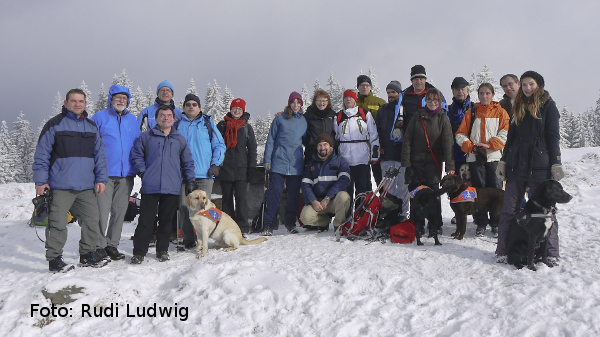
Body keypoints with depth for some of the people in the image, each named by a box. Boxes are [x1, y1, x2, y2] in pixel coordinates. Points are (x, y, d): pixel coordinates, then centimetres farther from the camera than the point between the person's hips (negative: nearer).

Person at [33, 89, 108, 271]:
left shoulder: (92, 127, 15)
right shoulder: (54, 125, 0)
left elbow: (100, 155, 16)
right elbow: (41, 155, -1)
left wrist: (101, 178, 8)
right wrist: (40, 181, -7)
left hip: (86, 187, 5)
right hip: (60, 187, -4)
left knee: (92, 220, 6)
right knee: (58, 223, -2)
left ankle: (87, 253, 21)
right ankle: (54, 258, 10)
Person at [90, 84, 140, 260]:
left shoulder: (132, 119, 14)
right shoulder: (99, 117, 1)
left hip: (126, 173, 4)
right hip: (105, 173, -4)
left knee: (120, 210, 8)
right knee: (102, 210, -6)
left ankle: (112, 245, 18)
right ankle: (100, 246, 4)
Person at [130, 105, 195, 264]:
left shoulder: (180, 140, 14)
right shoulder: (145, 137, 7)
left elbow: (188, 162, 18)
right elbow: (136, 155, 9)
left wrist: (190, 180, 12)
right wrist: (142, 172, -2)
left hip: (172, 188, 2)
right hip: (150, 187, -2)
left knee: (166, 220, 8)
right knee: (145, 220, -2)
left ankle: (162, 250, 20)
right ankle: (139, 252, 5)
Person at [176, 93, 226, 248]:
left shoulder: (208, 124, 10)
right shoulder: (178, 124, 13)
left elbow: (220, 145, 10)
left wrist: (215, 164, -2)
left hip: (205, 173, -1)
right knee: (184, 207, -1)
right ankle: (188, 241, 8)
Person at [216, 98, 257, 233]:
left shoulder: (247, 127, 10)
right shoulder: (222, 125, 10)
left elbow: (252, 148, 10)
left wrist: (251, 166, 2)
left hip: (241, 169, -1)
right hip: (225, 168, 1)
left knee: (241, 197, -7)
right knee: (227, 198, 6)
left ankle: (242, 227, -2)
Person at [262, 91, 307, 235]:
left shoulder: (304, 121, 12)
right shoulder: (279, 119, 4)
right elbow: (270, 140, 5)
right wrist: (267, 159, -2)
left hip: (296, 165, 3)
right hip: (278, 163, -3)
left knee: (294, 194, 6)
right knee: (274, 193, -6)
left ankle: (290, 223, 20)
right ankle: (269, 225, 1)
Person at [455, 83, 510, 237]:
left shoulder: (500, 112, 9)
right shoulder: (471, 113, 13)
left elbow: (505, 133, -2)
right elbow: (460, 135, 8)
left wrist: (489, 144, -14)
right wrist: (471, 146, -8)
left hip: (494, 157, -1)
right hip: (475, 158, 2)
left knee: (496, 190, -2)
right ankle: (481, 224, 10)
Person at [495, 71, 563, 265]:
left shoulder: (548, 105, 3)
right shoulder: (519, 107, 16)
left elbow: (553, 136, -2)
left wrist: (556, 163, -8)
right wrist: (503, 160, 12)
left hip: (539, 166, -4)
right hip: (516, 165, 4)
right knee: (509, 210, 3)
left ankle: (551, 253, 9)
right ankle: (502, 251, 8)